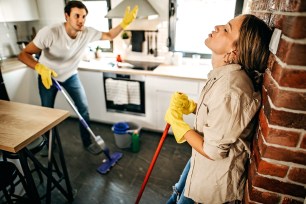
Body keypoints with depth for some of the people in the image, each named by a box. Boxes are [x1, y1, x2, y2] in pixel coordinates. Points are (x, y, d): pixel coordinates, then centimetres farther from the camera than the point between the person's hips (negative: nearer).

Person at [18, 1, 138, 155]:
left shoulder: (87, 33, -20)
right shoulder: (50, 32, -33)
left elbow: (109, 35, -6)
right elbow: (23, 54, -29)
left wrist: (124, 23, -23)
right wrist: (40, 68, -49)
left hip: (70, 76, 3)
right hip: (47, 76, -3)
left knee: (84, 108, -1)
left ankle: (87, 142, 17)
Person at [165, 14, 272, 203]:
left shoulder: (230, 89, -35)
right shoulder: (224, 74, -6)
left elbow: (213, 151, -27)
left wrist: (177, 122, -20)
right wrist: (191, 106, -8)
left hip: (214, 178, -8)